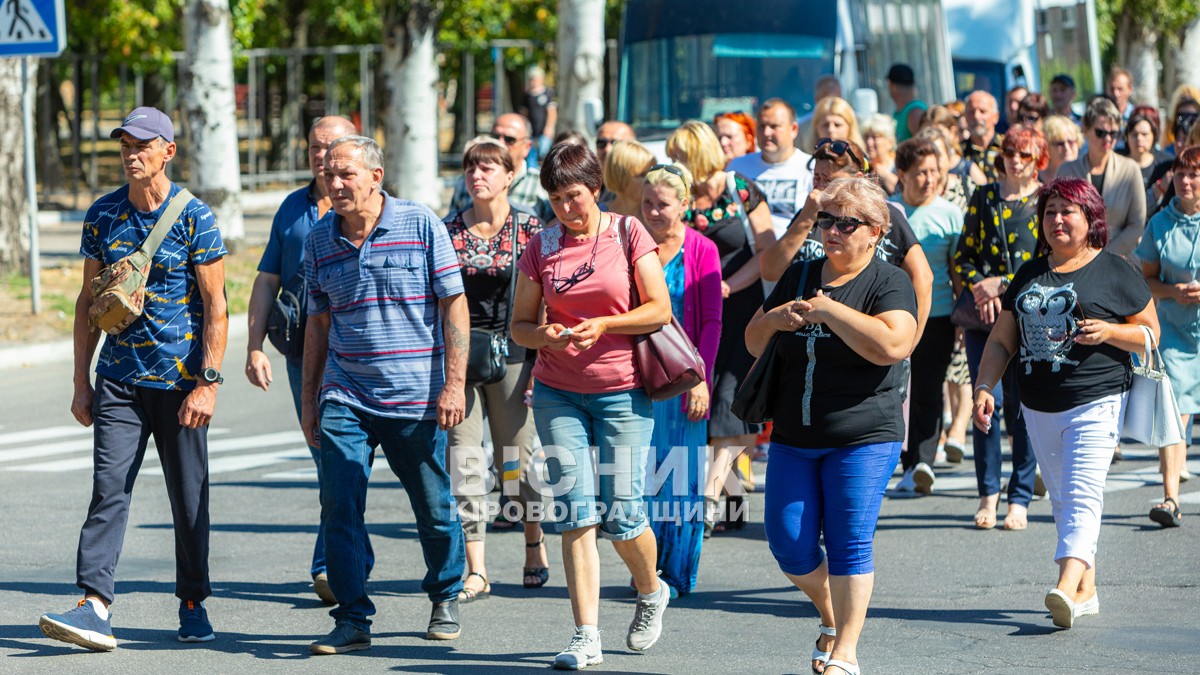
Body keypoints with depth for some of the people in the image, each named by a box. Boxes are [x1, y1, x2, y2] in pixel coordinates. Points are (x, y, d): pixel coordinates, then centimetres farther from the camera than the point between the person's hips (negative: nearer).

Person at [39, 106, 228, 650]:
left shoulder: (195, 218, -5)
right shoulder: (102, 215, 7)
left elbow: (215, 306, -6)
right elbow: (89, 301, 13)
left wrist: (208, 383, -14)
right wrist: (81, 381, 9)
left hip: (181, 379, -3)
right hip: (119, 379, 3)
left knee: (189, 497, 5)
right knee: (109, 489, -9)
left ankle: (193, 603, 19)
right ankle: (95, 606, -15)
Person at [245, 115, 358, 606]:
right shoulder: (292, 209, 14)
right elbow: (267, 282, 16)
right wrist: (255, 346, 7)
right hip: (303, 351, 4)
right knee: (326, 460, 6)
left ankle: (330, 564, -9)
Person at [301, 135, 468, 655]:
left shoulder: (421, 226, -4)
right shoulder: (319, 241, 6)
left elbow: (454, 305, -2)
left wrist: (454, 383, -9)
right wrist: (309, 399, 13)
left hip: (416, 398, -2)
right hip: (344, 397, 2)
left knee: (435, 510, 8)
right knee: (339, 509, -8)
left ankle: (445, 599, 31)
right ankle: (352, 620, -1)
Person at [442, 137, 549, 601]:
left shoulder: (531, 229, 0)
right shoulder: (448, 231, 7)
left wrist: (542, 360, -6)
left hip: (511, 353, -2)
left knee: (517, 459, 4)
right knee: (463, 461, -4)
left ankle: (535, 545, 29)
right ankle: (475, 571, -2)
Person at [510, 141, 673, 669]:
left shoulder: (627, 233, -1)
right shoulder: (542, 245, 5)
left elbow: (660, 310, -4)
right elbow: (520, 324, 8)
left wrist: (603, 326, -16)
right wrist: (546, 337, -14)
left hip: (622, 392, -2)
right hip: (557, 393, 2)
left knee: (621, 513, -5)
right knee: (575, 513, -7)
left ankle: (651, 592, 27)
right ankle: (586, 637, -6)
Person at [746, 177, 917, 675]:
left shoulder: (889, 284, -5)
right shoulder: (798, 276, 14)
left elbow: (891, 345, -23)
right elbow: (753, 341, 21)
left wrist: (829, 310, -20)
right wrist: (773, 318, -2)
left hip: (863, 438, -6)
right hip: (794, 437, 6)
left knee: (849, 544, -7)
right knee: (789, 542, 2)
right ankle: (831, 617, 27)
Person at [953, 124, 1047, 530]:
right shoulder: (983, 198, 13)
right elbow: (963, 256, 12)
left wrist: (1002, 284, -11)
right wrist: (980, 287, -8)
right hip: (982, 315, 2)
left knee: (1023, 405, -2)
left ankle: (1020, 499, 7)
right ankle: (988, 493, 5)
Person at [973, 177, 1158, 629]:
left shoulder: (1114, 272, -1)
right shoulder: (1030, 274, 14)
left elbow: (1150, 331, 2)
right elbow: (1001, 340, 15)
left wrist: (1108, 332, -16)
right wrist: (984, 386, 1)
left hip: (1095, 403, -6)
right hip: (1039, 407, 6)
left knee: (1082, 493, -18)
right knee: (1062, 499, 11)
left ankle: (1067, 587, -32)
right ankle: (1086, 590, 21)